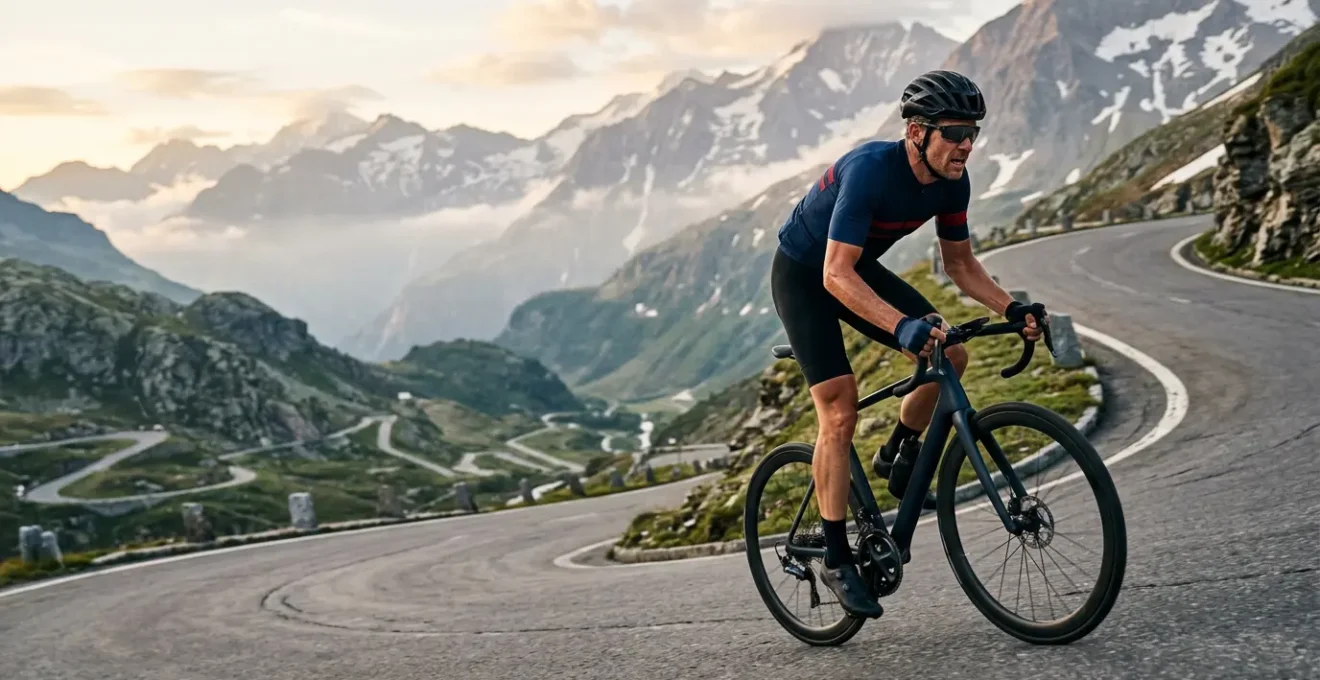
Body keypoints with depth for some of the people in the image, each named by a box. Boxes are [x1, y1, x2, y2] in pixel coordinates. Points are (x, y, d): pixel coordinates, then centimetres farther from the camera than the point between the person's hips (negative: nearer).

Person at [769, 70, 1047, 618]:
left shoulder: (952, 181, -13)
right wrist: (903, 326, -52)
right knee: (840, 413, -14)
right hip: (803, 275, -7)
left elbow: (960, 264, 0)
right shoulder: (870, 170, -35)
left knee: (951, 355, -7)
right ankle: (837, 560, -5)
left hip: (859, 268, 7)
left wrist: (1011, 308, -16)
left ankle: (897, 456, 18)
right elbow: (837, 275, -41)